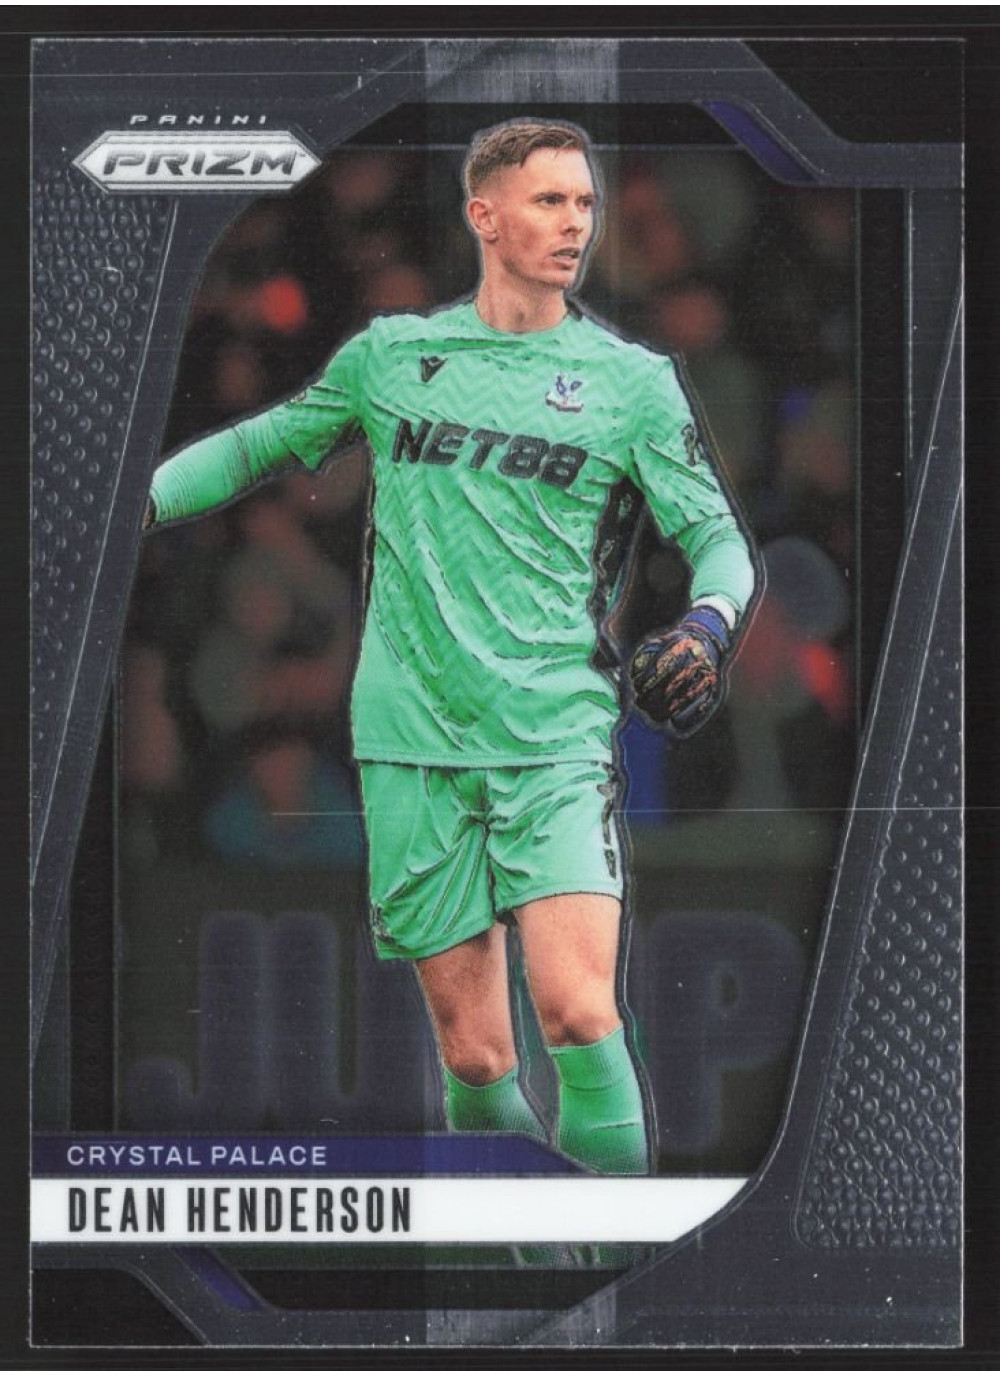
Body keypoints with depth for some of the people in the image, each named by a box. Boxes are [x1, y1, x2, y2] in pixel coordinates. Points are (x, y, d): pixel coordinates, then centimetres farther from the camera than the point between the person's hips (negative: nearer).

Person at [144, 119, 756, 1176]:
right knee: (474, 1058, 0)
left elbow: (716, 534, 7)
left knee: (575, 1010, -21)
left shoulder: (631, 381, 7)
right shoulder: (391, 354, 11)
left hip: (555, 739, -1)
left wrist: (710, 622, -14)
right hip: (413, 740, 1)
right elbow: (262, 445, 25)